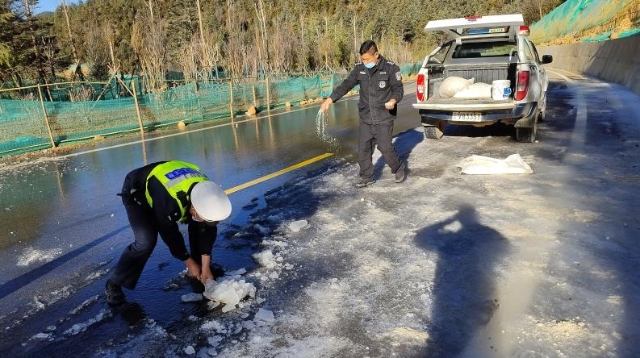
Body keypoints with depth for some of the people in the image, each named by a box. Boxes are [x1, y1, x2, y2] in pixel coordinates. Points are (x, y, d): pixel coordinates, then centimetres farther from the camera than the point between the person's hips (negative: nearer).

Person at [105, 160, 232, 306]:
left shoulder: (207, 194, -28)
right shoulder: (169, 201, -45)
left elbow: (207, 231, -16)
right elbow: (170, 235, -28)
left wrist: (205, 268, -15)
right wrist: (189, 263, -14)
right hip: (136, 193, -5)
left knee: (203, 226, -7)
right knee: (146, 242, -23)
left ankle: (200, 269, 13)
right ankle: (114, 284, -2)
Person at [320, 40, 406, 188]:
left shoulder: (390, 68, -8)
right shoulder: (359, 69, 2)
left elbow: (398, 89, -7)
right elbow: (345, 85, 1)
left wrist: (393, 100, -29)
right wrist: (330, 99, -10)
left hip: (384, 118, -4)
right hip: (365, 118, 5)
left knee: (385, 147, -5)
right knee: (363, 149, 7)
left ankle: (399, 169, 21)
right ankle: (366, 177, 23)